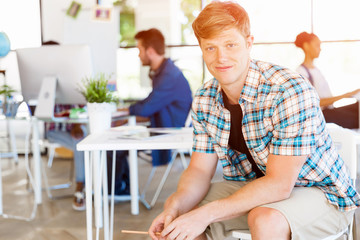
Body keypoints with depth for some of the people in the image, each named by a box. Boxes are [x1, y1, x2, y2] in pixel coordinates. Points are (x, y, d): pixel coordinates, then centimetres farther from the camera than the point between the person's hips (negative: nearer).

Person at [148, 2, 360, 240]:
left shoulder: (291, 92, -27)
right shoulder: (205, 99, -5)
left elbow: (279, 184, -29)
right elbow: (199, 170, -2)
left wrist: (207, 213, -33)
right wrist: (176, 204, -24)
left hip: (318, 191, -5)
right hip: (252, 186, 6)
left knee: (265, 219, -35)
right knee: (176, 208, -7)